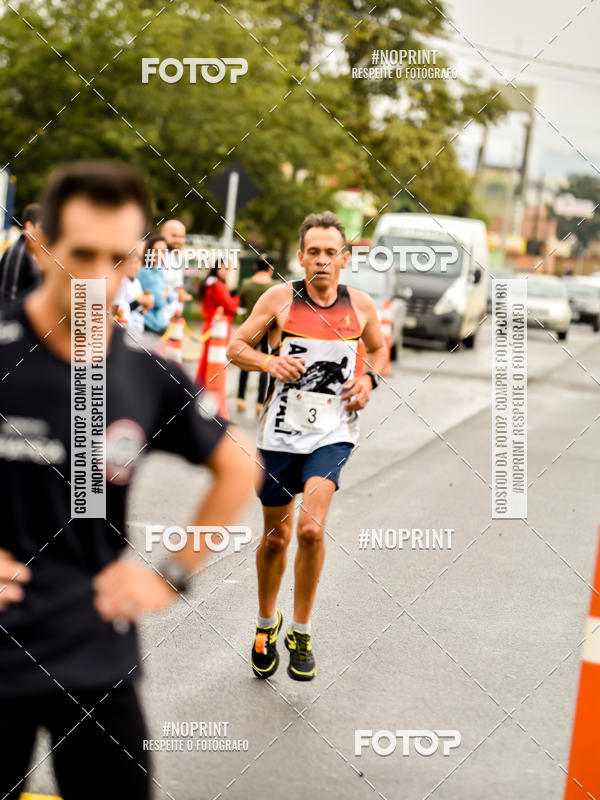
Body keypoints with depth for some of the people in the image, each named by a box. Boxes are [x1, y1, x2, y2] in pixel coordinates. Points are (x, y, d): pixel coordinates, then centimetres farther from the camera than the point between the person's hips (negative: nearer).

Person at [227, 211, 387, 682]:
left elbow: (379, 348, 20)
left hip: (333, 433, 0)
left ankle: (301, 633, 0)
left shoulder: (361, 306, 1)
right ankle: (267, 624, 37)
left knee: (311, 528, -19)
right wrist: (270, 362, -18)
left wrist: (369, 379, 0)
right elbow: (236, 347, 1)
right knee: (276, 536, 11)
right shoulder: (280, 299, -5)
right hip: (281, 431, 0)